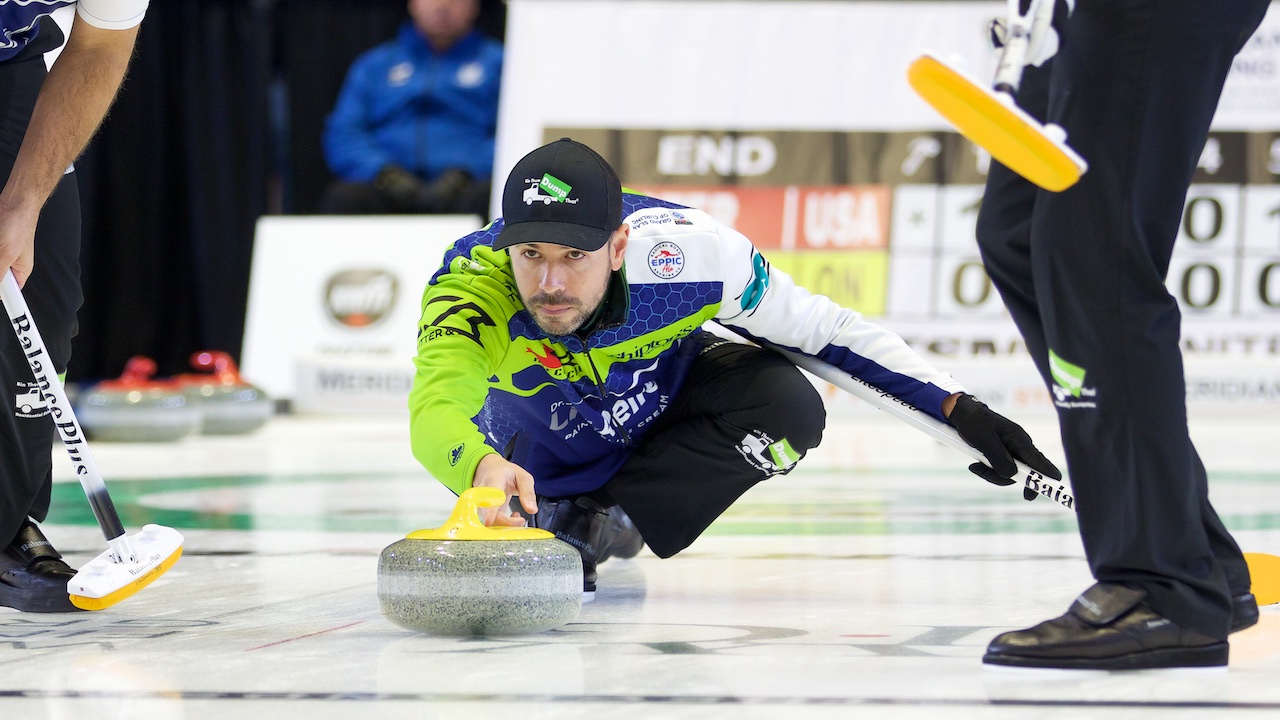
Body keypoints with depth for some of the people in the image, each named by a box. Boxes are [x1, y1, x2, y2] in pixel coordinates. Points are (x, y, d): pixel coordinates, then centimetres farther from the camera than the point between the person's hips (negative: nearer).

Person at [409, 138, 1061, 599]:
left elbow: (829, 330, -21)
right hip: (541, 443, 0)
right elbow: (434, 410, -58)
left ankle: (596, 526, -13)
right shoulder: (472, 281, -41)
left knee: (787, 408, -26)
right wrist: (481, 468, -82)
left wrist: (958, 410, -25)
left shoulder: (688, 250, -36)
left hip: (663, 397, 0)